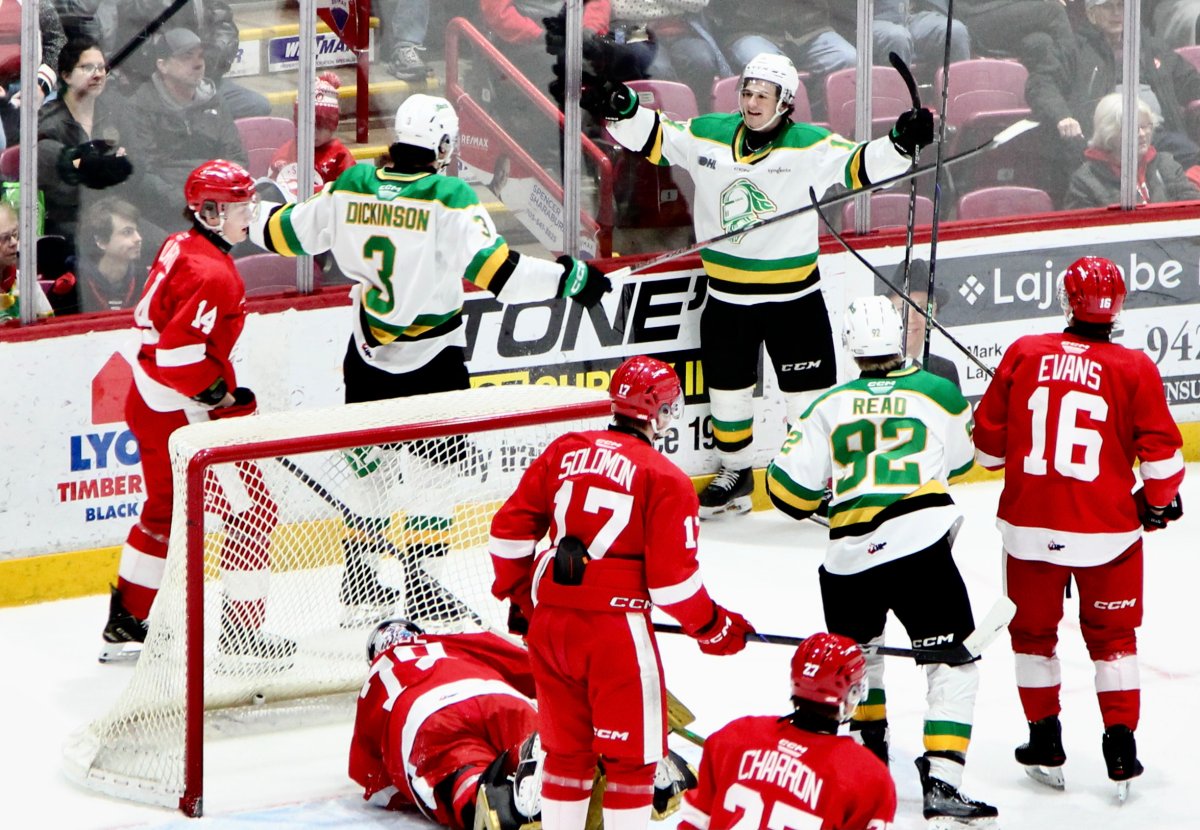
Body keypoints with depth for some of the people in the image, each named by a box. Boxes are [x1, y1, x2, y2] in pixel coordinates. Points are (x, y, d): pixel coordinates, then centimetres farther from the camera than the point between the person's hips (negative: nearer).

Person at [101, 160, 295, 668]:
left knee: (164, 512, 24)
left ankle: (125, 625, 33)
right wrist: (224, 396, -14)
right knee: (252, 512, -3)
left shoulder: (179, 247, 8)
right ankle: (241, 635, 1)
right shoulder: (213, 274, -23)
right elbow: (181, 353, -29)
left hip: (150, 404, 10)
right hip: (181, 415, -10)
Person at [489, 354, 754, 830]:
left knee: (566, 750, 17)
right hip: (615, 629, -5)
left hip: (549, 621, 5)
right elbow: (672, 576, -10)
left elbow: (510, 528, 9)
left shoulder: (565, 452, 7)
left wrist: (517, 594, 23)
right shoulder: (664, 479, -8)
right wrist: (715, 629, 5)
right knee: (630, 755, 5)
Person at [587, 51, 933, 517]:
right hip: (726, 298, 4)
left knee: (808, 394, 0)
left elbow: (860, 166, -18)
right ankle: (735, 473, 36)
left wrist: (901, 143, -35)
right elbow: (652, 139, 5)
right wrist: (619, 108, -11)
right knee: (726, 389, 17)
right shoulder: (707, 136, -2)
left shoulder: (809, 147, -12)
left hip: (793, 296, -4)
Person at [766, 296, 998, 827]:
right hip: (920, 544, -3)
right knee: (953, 663, -1)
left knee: (856, 652, 29)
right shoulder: (939, 392, 6)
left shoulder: (830, 406, 9)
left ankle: (868, 742, 40)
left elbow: (790, 489, 7)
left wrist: (806, 505, 30)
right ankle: (941, 783, -13)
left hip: (849, 558, 3)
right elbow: (960, 461, 23)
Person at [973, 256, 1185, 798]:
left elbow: (989, 441, 3)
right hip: (1106, 529, -1)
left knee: (1033, 630, 18)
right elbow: (1160, 450, -6)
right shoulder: (1134, 370, -9)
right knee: (1112, 637, 14)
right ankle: (1121, 749, 10)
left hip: (1029, 525, 1)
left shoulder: (1023, 355, -4)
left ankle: (1045, 745, 23)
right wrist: (1159, 500, 13)